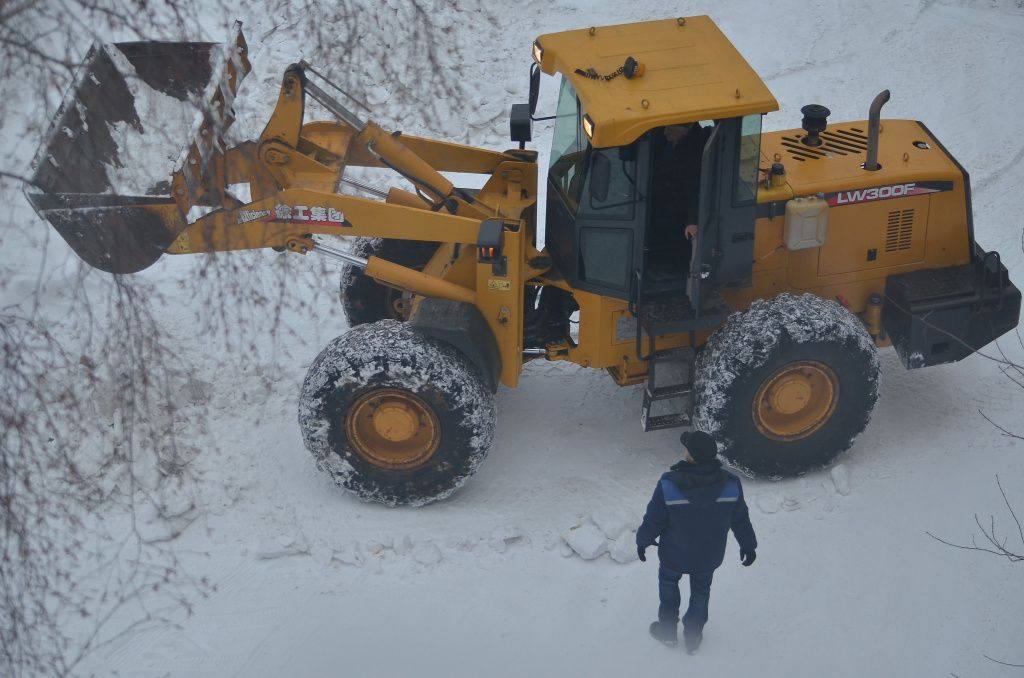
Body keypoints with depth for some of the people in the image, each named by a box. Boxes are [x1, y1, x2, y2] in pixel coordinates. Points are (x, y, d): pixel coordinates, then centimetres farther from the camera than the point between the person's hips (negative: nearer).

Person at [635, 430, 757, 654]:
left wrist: (643, 540, 4)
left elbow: (654, 519, -17)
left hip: (674, 555, -2)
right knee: (700, 592, 27)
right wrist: (748, 546, 11)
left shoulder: (669, 485, -31)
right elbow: (740, 520, -8)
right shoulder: (730, 484, -23)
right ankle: (693, 638, 42)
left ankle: (668, 631, 42)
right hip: (709, 556, 2)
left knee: (668, 584, 29)